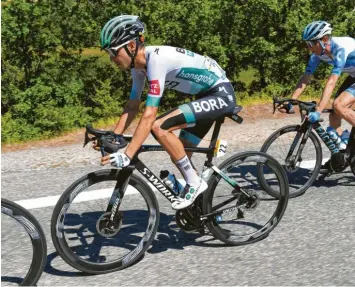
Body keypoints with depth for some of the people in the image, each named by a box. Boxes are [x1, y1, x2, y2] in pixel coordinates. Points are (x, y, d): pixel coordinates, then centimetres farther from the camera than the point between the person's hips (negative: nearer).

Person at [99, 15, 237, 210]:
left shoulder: (156, 59, -28)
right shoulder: (139, 64, -1)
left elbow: (149, 116, -33)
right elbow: (132, 107, 5)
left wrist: (127, 156, -34)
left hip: (221, 94, -10)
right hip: (208, 96, 10)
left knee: (159, 127, -24)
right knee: (179, 155, 9)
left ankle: (195, 183, -9)